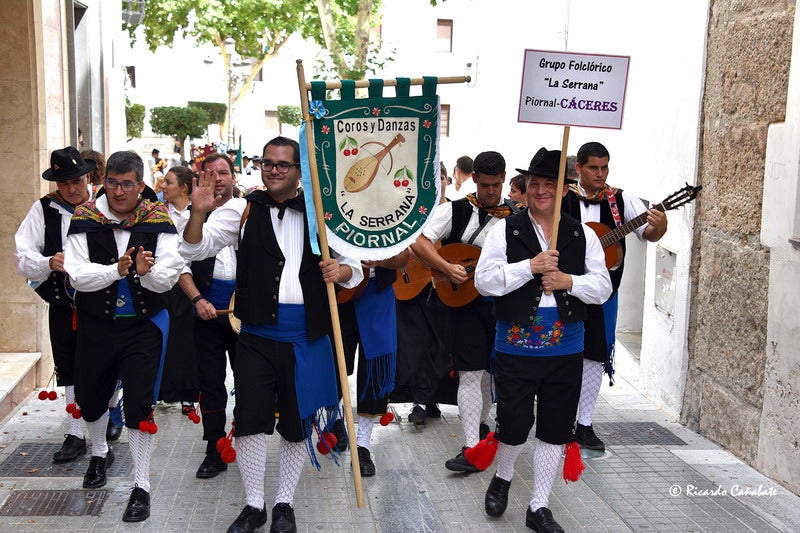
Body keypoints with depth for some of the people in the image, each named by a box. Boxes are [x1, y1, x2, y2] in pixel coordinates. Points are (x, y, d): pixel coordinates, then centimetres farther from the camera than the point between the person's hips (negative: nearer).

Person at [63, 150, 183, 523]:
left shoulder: (158, 220, -6)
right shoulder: (85, 219, -5)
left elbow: (167, 279, -11)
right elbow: (76, 275, -13)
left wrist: (147, 272, -32)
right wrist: (117, 270, -28)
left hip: (143, 326, -2)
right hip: (95, 326, 2)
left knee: (140, 404, -6)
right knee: (89, 397, 19)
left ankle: (141, 486, 9)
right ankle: (100, 452, 50)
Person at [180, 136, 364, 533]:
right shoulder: (243, 209, 2)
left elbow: (355, 268, 7)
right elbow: (195, 249, -5)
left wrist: (342, 269, -16)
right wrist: (198, 214, -24)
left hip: (306, 337, 1)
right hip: (256, 335, 0)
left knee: (297, 423, 12)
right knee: (249, 421, 3)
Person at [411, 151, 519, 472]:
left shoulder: (515, 217, 4)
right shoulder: (454, 211, -3)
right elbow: (420, 243, -10)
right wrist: (447, 268, -21)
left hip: (502, 303, 3)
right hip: (464, 302, -3)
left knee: (490, 370, 17)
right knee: (471, 373, -5)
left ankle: (481, 425, 39)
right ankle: (472, 448, -2)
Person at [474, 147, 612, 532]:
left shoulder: (583, 235, 5)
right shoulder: (505, 230, -3)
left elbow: (603, 287, 3)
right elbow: (484, 281, -11)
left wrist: (569, 280, -15)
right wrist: (530, 266, -20)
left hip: (565, 349, 3)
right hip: (516, 348, -2)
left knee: (556, 430, 9)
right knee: (514, 424, 4)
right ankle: (502, 478, 37)